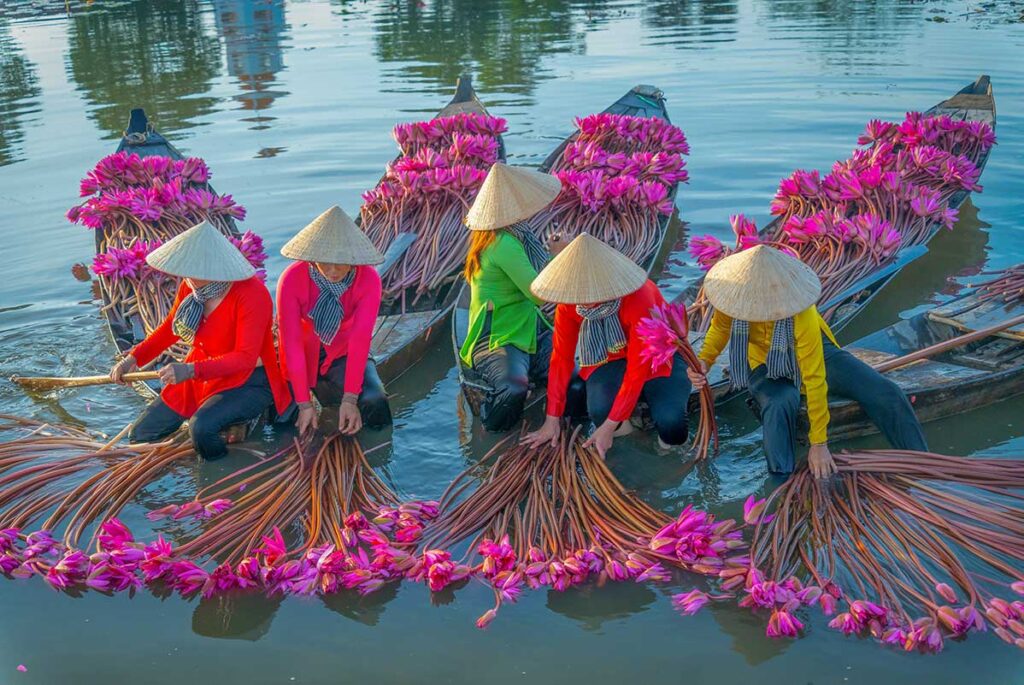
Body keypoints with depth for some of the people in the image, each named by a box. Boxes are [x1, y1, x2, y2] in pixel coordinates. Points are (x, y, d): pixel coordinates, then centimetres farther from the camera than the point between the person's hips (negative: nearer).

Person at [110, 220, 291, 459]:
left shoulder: (251, 294, -25)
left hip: (248, 382, -7)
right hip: (201, 376, 8)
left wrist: (191, 370, -41)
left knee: (201, 426, -35)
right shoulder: (191, 286, -3)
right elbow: (170, 327, 14)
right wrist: (135, 357, -1)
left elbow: (246, 358, -29)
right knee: (139, 436, 3)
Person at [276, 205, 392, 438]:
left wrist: (350, 399, -35)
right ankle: (315, 391, 21)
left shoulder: (368, 280, -22)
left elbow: (360, 339, -28)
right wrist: (304, 404, -29)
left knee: (375, 405, -22)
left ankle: (326, 389, 12)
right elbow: (292, 342, -25)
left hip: (343, 357, 1)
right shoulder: (292, 279, -24)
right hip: (302, 358, 0)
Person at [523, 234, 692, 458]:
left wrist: (609, 426, -30)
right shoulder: (570, 302, -20)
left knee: (672, 427, -29)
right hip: (611, 355, 3)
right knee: (599, 410, -29)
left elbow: (638, 370, -32)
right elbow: (561, 358, -11)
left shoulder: (638, 297, -36)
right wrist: (552, 419, -9)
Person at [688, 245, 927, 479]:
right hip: (765, 365, 1)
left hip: (816, 353, -1)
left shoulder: (802, 314, -36)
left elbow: (814, 378, -33)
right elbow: (720, 328, -4)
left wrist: (819, 444, -30)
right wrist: (704, 361, -25)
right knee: (778, 406, -36)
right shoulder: (733, 293, -27)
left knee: (887, 394, -12)